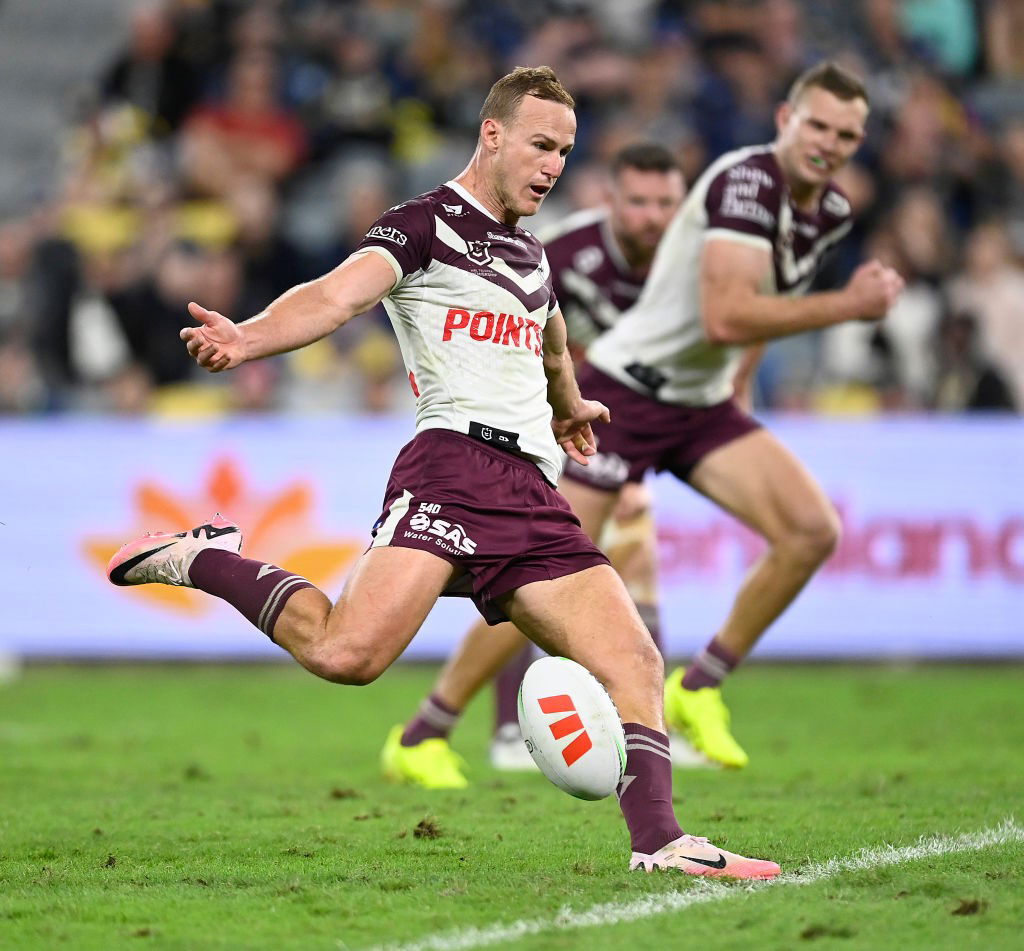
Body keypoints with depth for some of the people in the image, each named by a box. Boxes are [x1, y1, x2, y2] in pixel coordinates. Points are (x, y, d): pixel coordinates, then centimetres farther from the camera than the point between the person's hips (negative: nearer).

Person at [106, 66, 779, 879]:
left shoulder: (531, 255, 25)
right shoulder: (426, 225, 1)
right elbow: (338, 294, -17)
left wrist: (569, 408, 68)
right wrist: (247, 339, -37)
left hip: (536, 498, 8)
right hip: (455, 465, -7)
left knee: (635, 665, -3)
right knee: (347, 653, -26)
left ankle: (659, 843, 2)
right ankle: (206, 559, -4)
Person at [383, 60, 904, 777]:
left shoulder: (831, 214, 4)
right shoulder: (746, 181, -22)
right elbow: (725, 318, -33)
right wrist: (848, 306, -30)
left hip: (702, 406, 7)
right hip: (623, 392, -7)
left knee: (814, 530, -12)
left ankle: (698, 689, 3)